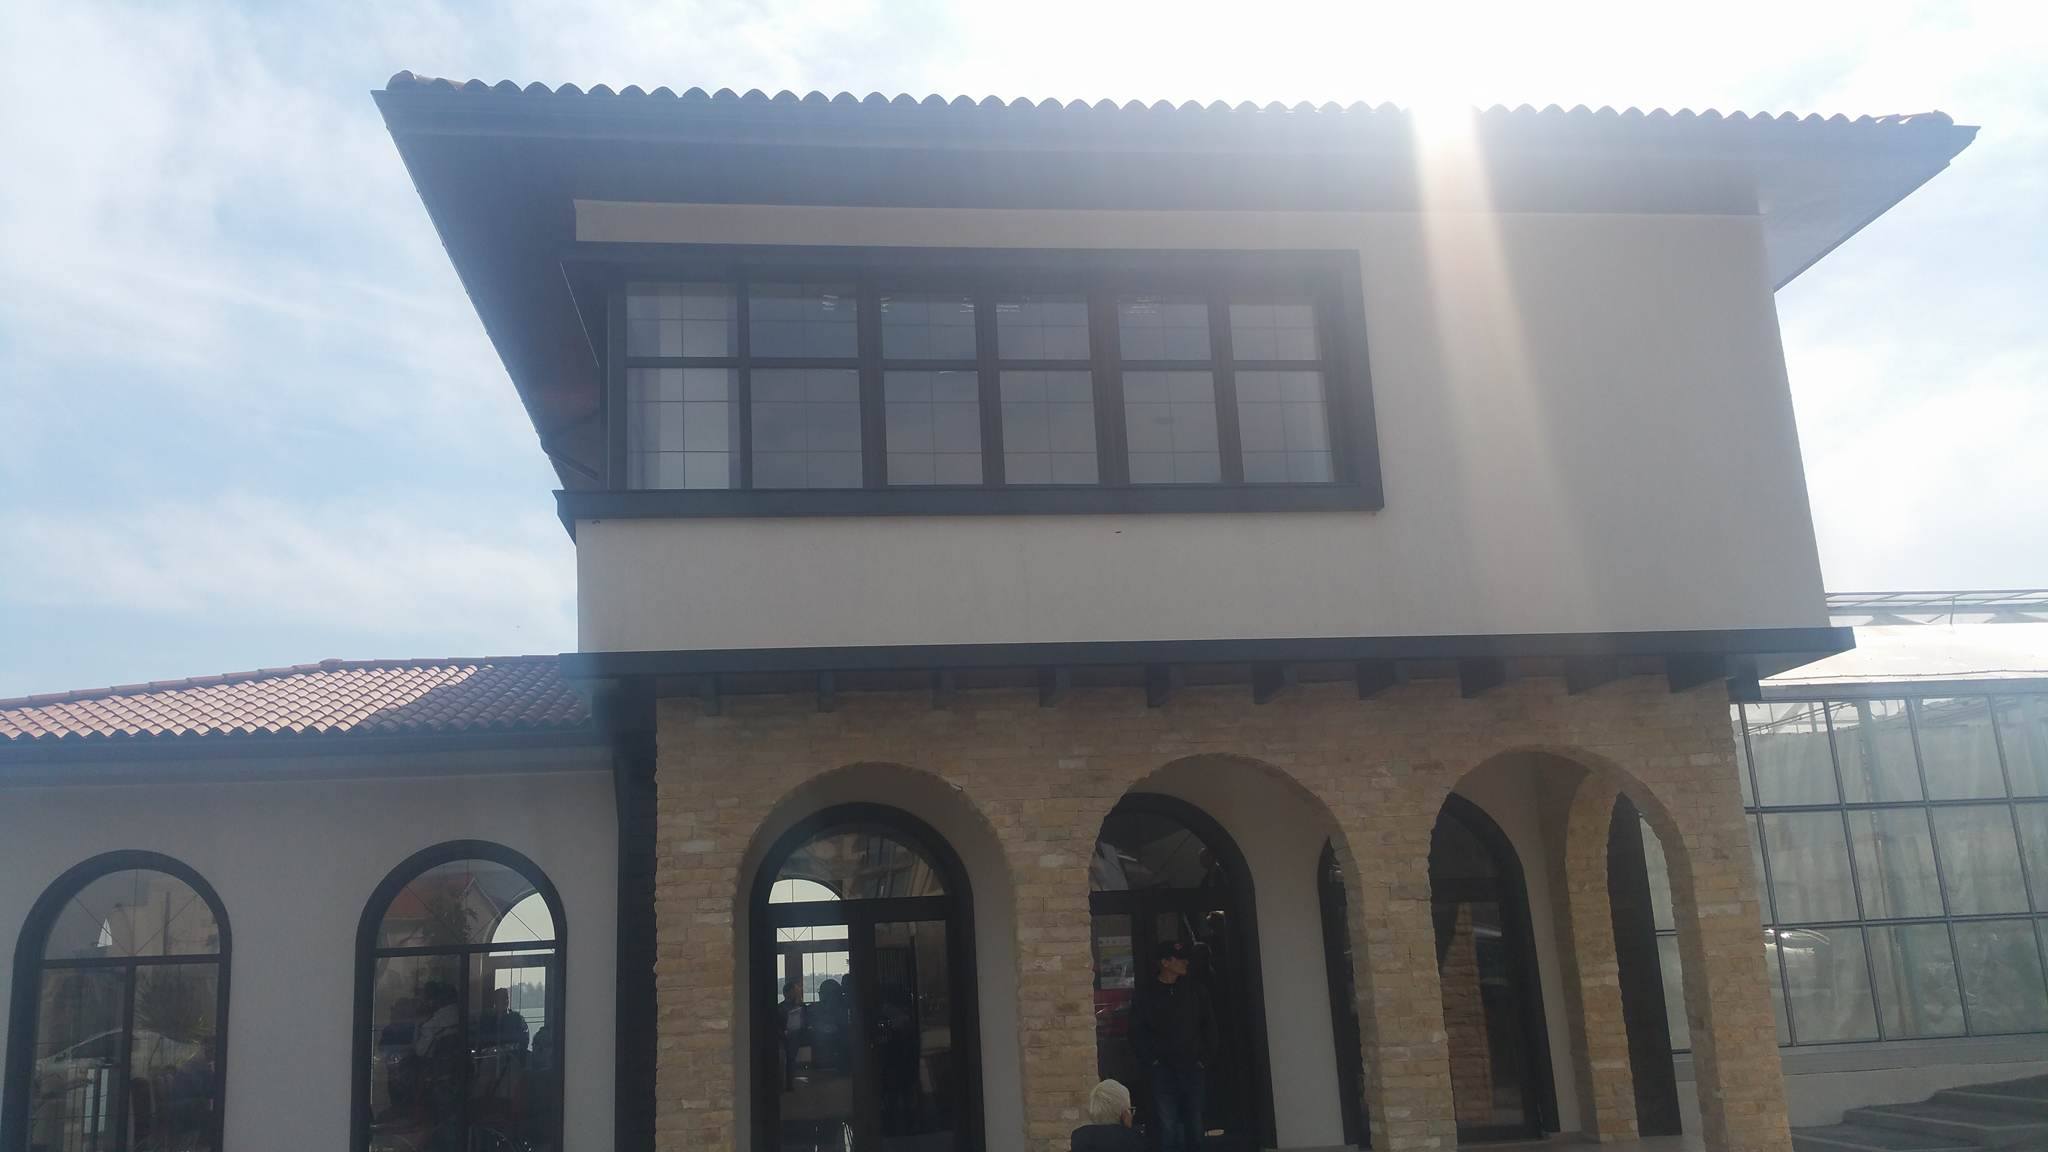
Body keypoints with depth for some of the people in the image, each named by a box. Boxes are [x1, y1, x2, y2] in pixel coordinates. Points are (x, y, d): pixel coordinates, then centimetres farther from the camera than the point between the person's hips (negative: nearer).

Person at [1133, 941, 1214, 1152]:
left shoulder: (1194, 990, 8)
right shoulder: (1147, 995, 1)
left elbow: (1209, 1025, 12)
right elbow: (1138, 1032, 1)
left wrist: (1205, 1057, 5)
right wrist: (1151, 1061, -6)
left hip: (1191, 1069, 2)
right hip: (1164, 1071, -2)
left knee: (1194, 1125, 4)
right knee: (1169, 1126, -7)